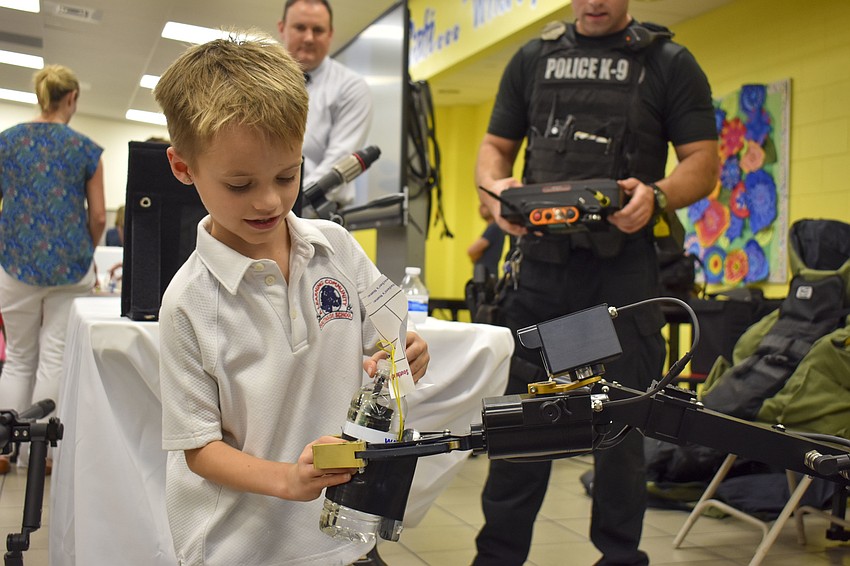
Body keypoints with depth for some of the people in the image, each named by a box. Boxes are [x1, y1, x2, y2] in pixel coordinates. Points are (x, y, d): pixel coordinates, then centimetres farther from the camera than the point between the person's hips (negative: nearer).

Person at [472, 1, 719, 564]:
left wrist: (656, 195, -20)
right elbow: (496, 145, 14)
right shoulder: (534, 58, 15)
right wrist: (495, 188, -9)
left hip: (624, 268, -2)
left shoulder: (669, 63, 6)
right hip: (541, 261, 2)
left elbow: (703, 163, 1)